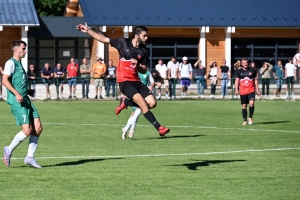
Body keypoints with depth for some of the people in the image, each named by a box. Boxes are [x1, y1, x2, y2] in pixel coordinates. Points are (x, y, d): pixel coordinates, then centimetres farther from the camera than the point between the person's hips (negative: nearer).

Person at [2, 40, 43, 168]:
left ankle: (30, 157, 7)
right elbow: (5, 80, -18)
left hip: (25, 100, 9)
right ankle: (9, 150, 6)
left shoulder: (19, 64, 21)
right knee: (27, 130, -14)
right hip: (16, 101, -9)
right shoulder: (11, 63, -7)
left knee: (38, 128, 1)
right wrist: (17, 94, -25)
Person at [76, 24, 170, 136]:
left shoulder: (143, 51, 6)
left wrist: (137, 66, -12)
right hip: (124, 81, -5)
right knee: (142, 103, -22)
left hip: (136, 80, 5)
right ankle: (159, 128, -21)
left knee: (152, 103, -9)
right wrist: (88, 31, 3)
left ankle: (125, 102, 12)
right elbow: (104, 39, 5)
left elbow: (144, 70, 10)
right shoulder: (123, 43, -3)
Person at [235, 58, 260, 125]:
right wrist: (236, 89, -4)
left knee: (251, 103, -19)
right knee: (244, 106, 4)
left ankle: (250, 117, 0)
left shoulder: (253, 70, 4)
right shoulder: (239, 71, 6)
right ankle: (245, 120, 13)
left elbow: (255, 80, 10)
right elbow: (237, 81, 8)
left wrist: (257, 89, 7)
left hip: (251, 90, -1)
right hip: (243, 91, 1)